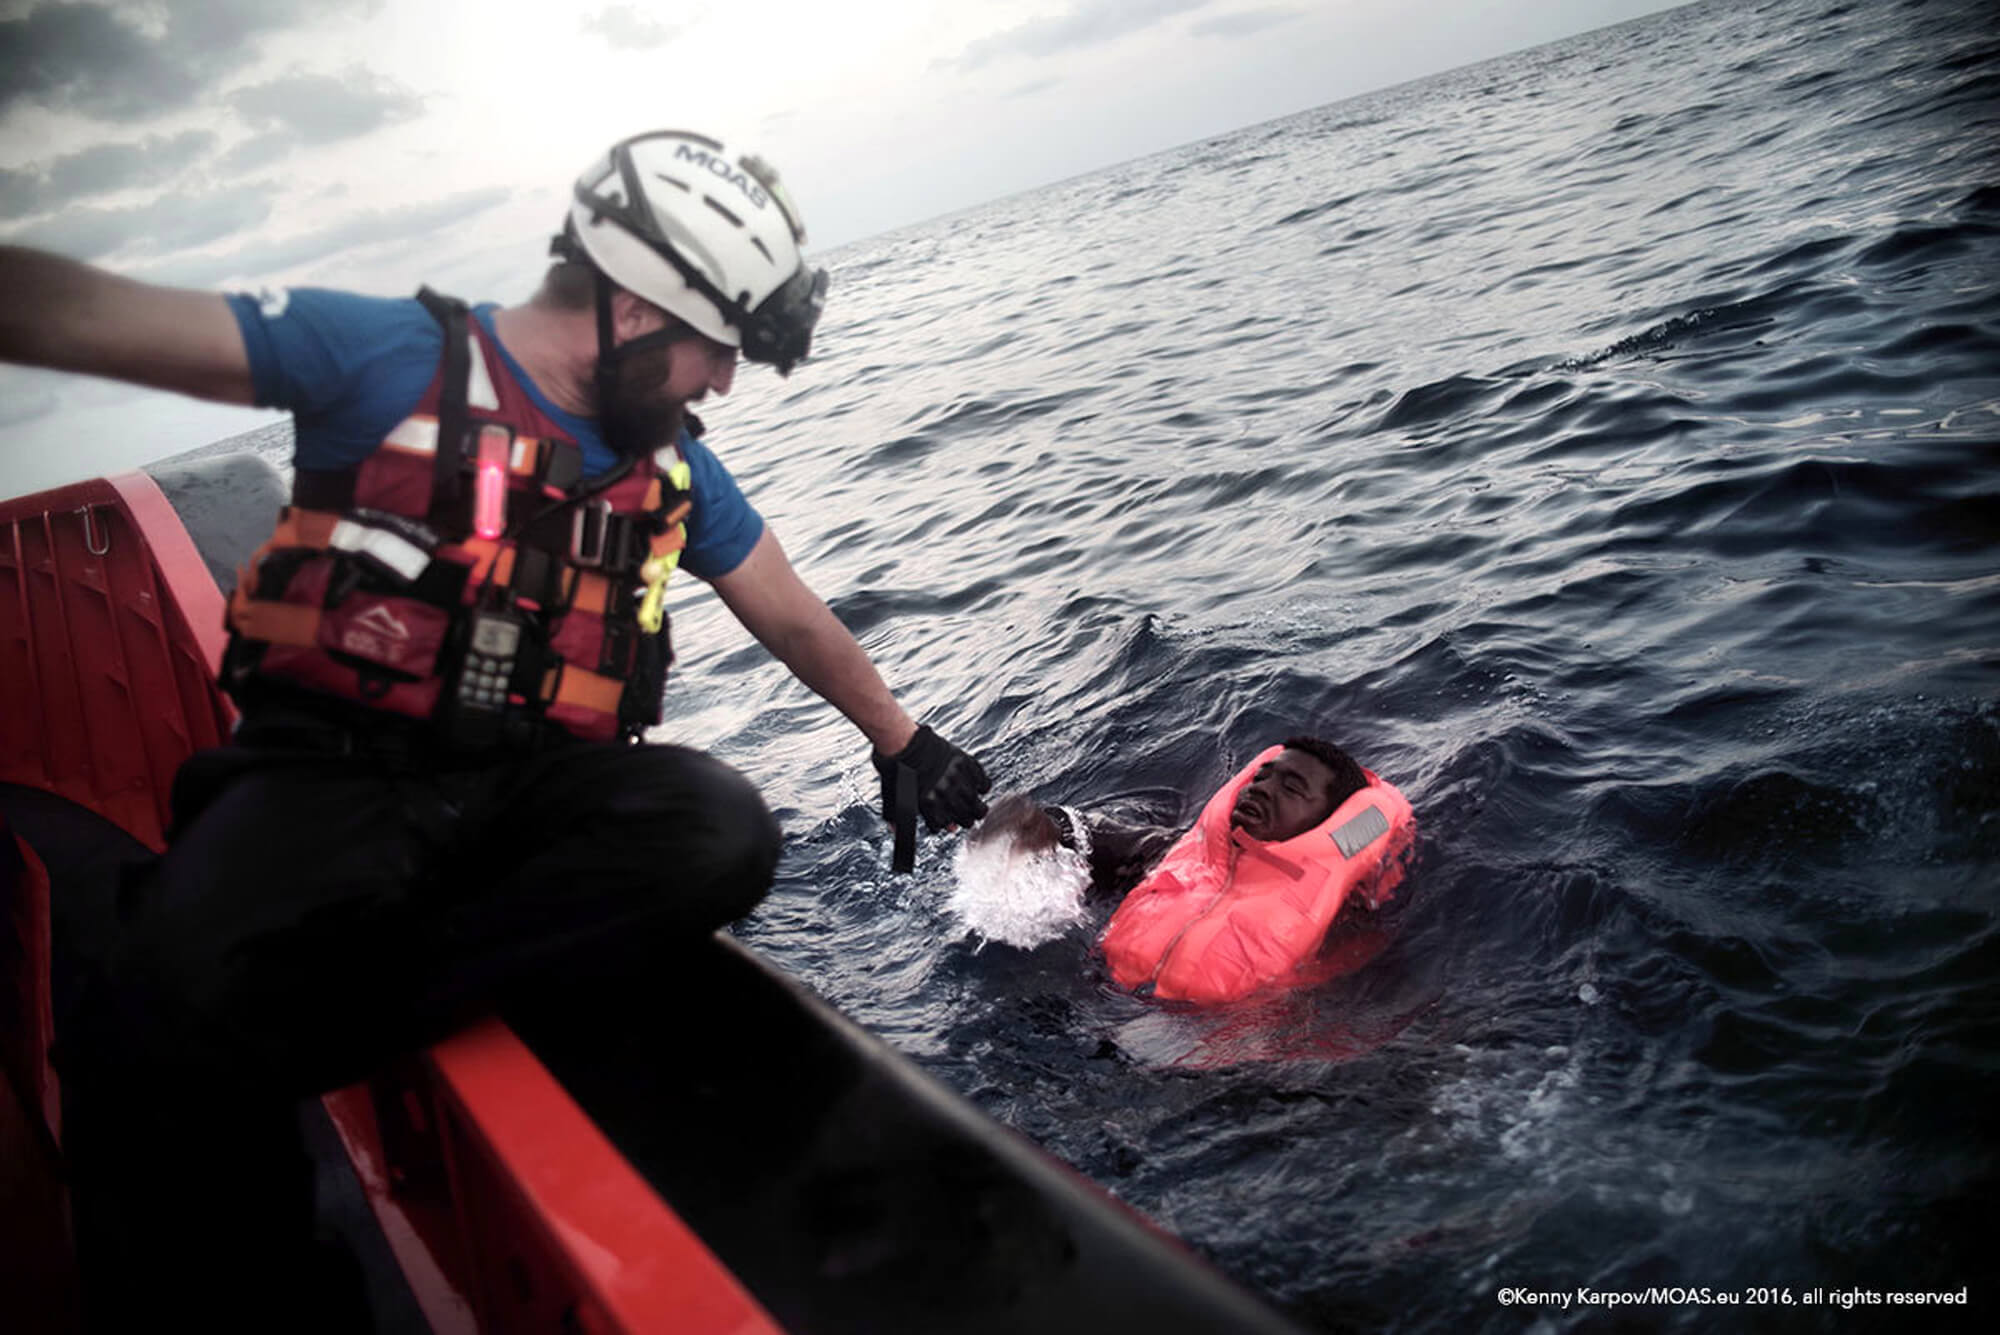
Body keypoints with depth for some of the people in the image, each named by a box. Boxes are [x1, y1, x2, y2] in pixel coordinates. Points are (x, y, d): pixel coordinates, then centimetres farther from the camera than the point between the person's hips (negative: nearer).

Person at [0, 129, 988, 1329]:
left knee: (726, 833, -28)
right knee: (163, 1021, -33)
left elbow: (796, 617, 23)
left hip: (534, 786, 5)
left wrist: (901, 741, 29)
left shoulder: (676, 469, 13)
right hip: (332, 777, -4)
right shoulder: (388, 355, -2)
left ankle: (277, 1042, -25)